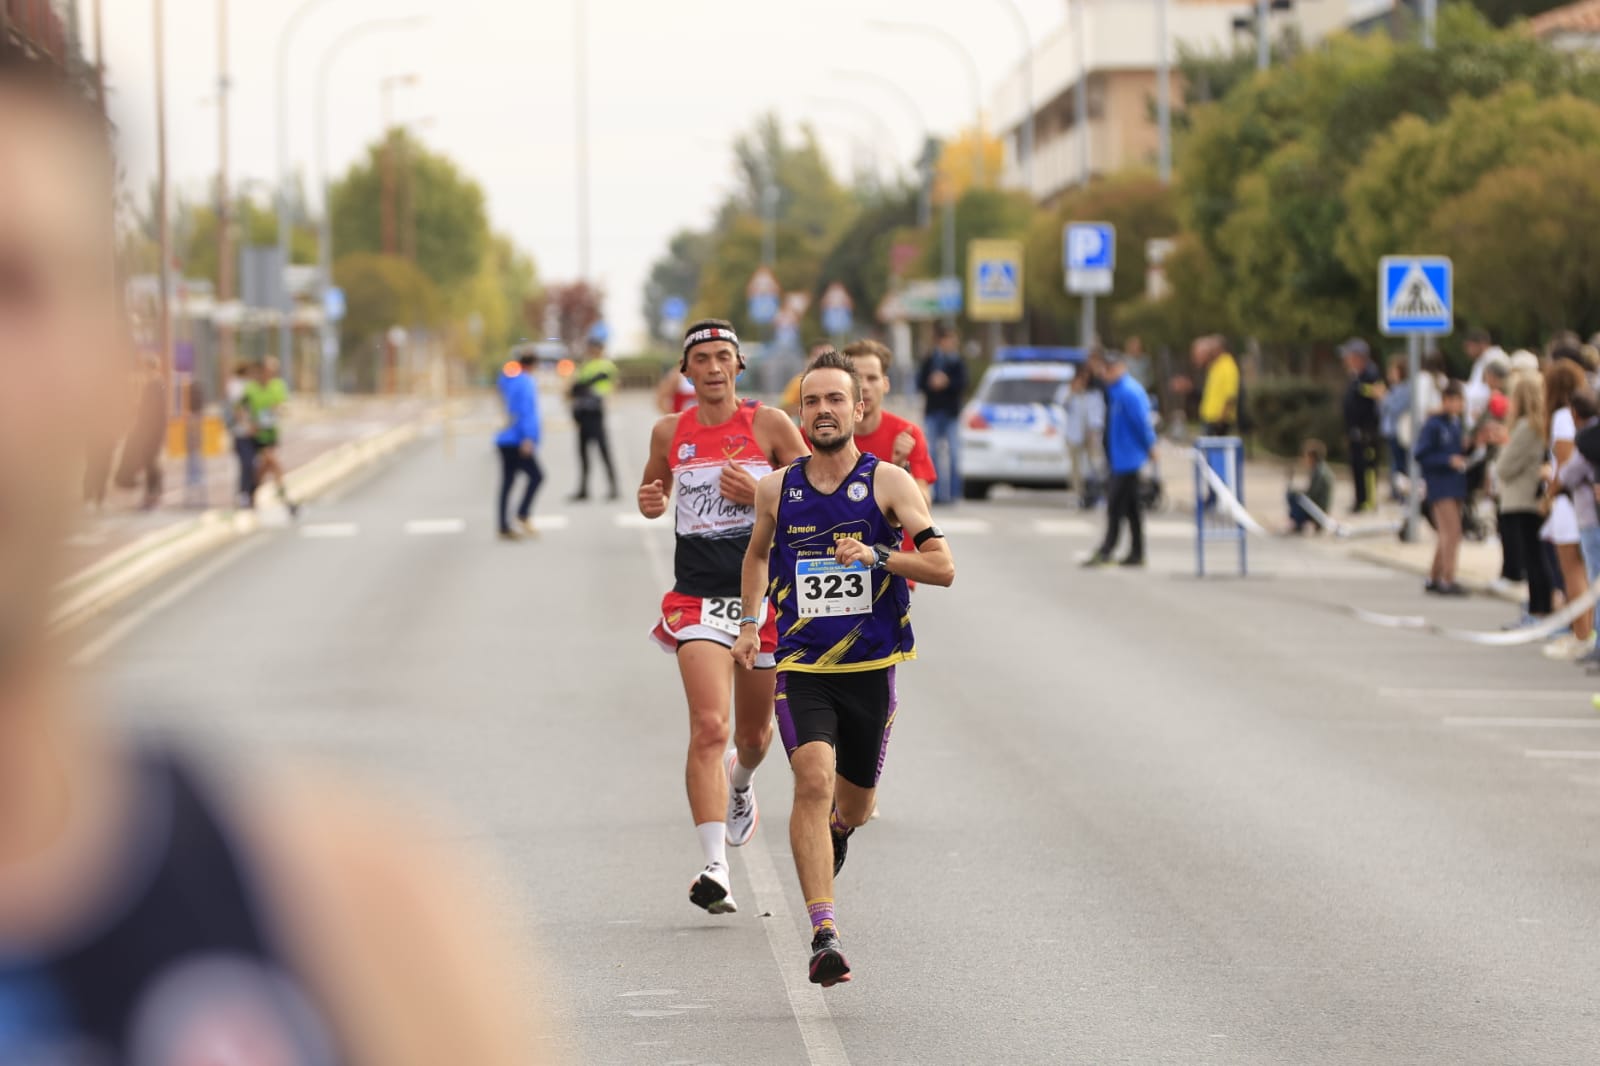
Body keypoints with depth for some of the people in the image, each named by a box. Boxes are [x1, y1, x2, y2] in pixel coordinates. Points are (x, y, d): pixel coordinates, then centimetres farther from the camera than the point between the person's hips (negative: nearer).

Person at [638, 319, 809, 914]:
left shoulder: (770, 424, -2)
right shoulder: (670, 432, 5)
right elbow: (655, 495, 22)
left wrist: (762, 495, -16)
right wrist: (651, 502, -1)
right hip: (698, 597, 0)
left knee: (754, 734, 16)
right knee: (708, 727, -19)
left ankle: (740, 782, 55)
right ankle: (715, 869, -24)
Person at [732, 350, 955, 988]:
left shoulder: (888, 482, -4)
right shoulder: (777, 490, 3)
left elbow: (943, 567, -9)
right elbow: (757, 554, 24)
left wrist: (877, 556, -23)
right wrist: (749, 622, 12)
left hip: (871, 667, 0)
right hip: (801, 667, 0)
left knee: (852, 808, 14)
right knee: (813, 779, -23)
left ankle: (830, 839, 54)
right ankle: (824, 935, -28)